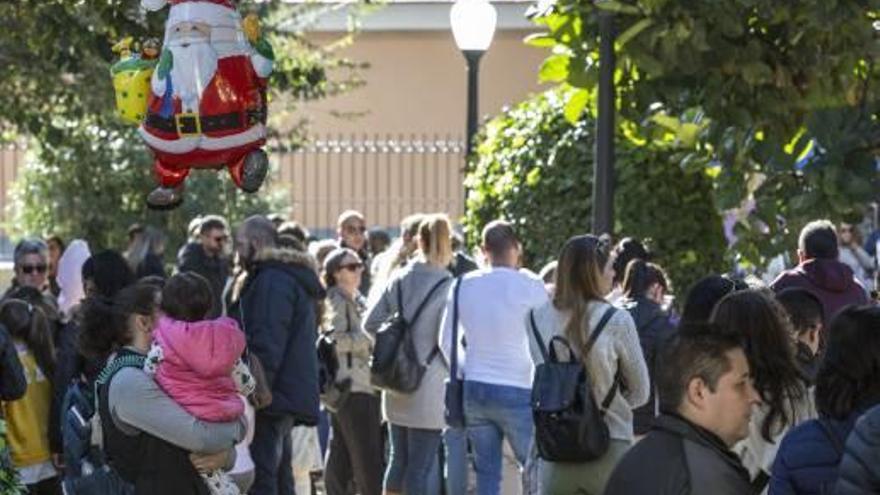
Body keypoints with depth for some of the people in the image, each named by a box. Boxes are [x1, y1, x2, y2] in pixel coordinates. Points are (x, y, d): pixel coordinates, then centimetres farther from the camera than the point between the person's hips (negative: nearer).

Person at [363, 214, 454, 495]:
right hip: (428, 388, -6)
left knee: (398, 459, 16)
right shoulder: (447, 287, -14)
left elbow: (370, 322, 7)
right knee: (420, 466, -1)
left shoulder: (400, 279, 4)